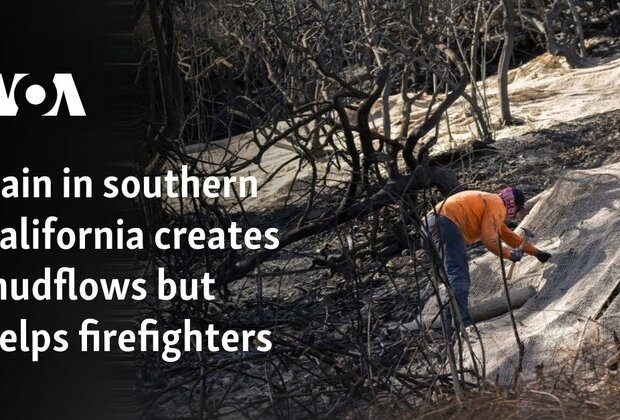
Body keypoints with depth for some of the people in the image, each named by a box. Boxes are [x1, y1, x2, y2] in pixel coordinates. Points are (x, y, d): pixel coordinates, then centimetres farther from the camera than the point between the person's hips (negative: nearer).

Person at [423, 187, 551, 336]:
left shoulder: (492, 202, 31)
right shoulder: (497, 206, -1)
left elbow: (507, 234, 40)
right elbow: (489, 240, -10)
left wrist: (536, 252, 46)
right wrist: (510, 254, 6)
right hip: (446, 222, -10)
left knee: (460, 274, 12)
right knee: (458, 274, -18)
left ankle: (453, 322, 8)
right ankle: (463, 323, -31)